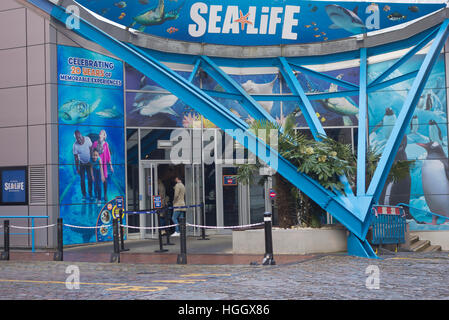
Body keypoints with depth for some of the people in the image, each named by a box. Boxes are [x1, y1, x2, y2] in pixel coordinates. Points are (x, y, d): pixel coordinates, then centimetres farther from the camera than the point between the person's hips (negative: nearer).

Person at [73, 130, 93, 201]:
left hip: (89, 162, 1)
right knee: (82, 180, 3)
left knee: (90, 179, 4)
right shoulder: (75, 145, -23)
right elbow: (76, 158, -15)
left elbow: (91, 149, -3)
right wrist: (77, 169, -12)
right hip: (81, 163, -1)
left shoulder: (87, 139, -19)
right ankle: (84, 195, 17)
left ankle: (90, 194, 18)